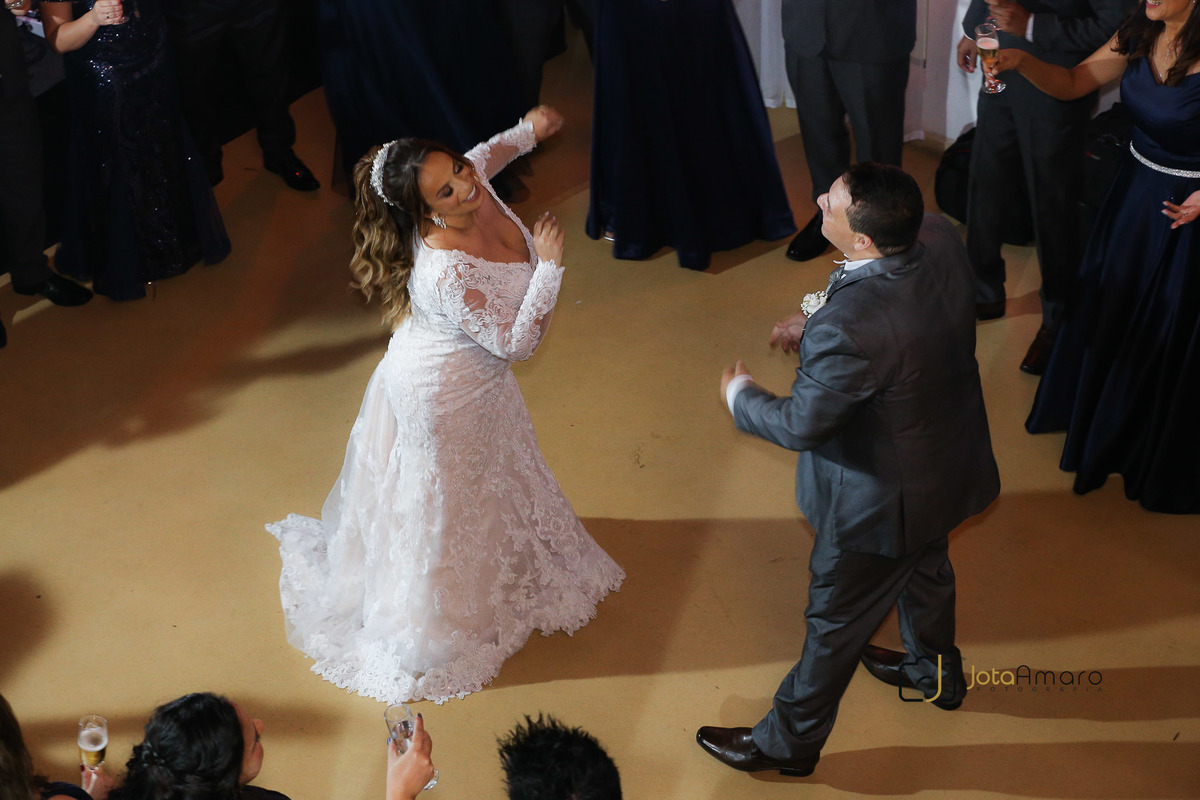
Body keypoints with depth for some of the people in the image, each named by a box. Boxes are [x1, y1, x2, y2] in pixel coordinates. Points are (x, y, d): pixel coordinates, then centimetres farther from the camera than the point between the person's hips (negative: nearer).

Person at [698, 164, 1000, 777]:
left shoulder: (848, 330, -42)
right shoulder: (939, 238, -19)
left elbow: (801, 426, -26)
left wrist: (738, 393, -7)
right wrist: (818, 319, -4)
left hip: (884, 501, -8)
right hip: (953, 466, 8)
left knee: (836, 621, 17)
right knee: (926, 570, 35)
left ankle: (789, 741, 42)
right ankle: (937, 674, 64)